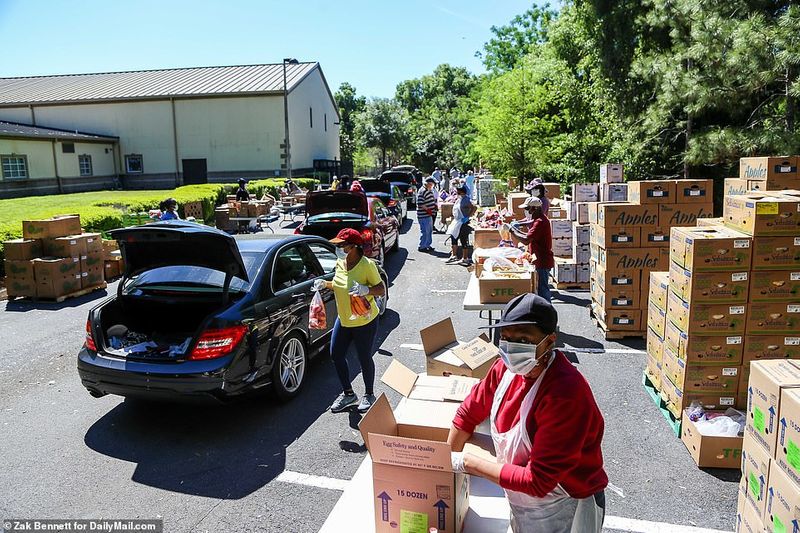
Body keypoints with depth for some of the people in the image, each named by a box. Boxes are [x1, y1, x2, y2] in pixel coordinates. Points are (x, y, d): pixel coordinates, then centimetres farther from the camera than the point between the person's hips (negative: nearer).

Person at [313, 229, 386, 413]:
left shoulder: (367, 265, -20)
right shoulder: (340, 263, 0)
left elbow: (381, 290, -15)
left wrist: (366, 290, -34)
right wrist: (325, 284, -1)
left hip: (365, 322, -7)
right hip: (343, 319, 7)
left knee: (365, 359, 7)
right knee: (336, 355, 11)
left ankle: (369, 395, 31)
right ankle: (348, 394, 30)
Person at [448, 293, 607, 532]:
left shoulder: (566, 394, -32)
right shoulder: (506, 368, -12)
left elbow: (538, 482, -29)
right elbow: (468, 413, 3)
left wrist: (464, 462, -24)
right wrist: (447, 463, 0)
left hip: (563, 512, -5)